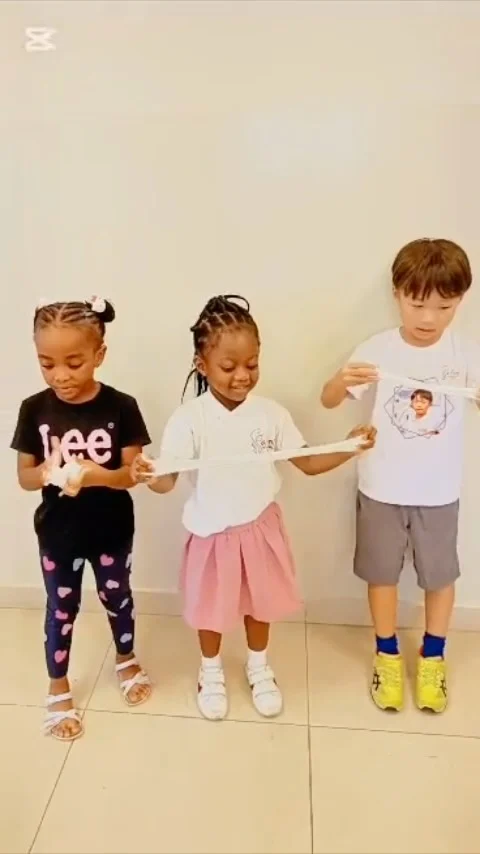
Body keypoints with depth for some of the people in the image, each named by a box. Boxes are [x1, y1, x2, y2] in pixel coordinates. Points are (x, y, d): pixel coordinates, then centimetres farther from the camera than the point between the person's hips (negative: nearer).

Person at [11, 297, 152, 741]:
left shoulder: (121, 407, -17)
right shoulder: (34, 409, -12)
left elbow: (133, 473, -15)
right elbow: (24, 476, -6)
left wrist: (95, 474, -34)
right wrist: (47, 471, -28)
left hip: (111, 530, 0)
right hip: (57, 532, 1)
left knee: (117, 597, 22)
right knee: (61, 609, 17)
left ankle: (127, 661, 49)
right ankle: (59, 691, 38)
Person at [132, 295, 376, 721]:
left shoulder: (271, 413, -10)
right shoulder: (189, 419, -18)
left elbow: (309, 463, -3)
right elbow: (169, 480, -20)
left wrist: (349, 448, -18)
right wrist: (148, 476, -42)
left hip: (261, 527, 3)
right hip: (213, 533, -2)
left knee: (260, 603, 21)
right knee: (211, 608, 17)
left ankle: (259, 668, 48)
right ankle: (211, 673, 45)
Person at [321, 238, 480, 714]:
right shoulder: (379, 349, -12)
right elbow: (328, 401, -13)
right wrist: (344, 380, -35)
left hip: (439, 491, 1)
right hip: (382, 488, -1)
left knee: (440, 575, 16)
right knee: (382, 573, 14)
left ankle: (433, 658, 40)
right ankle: (387, 657, 36)